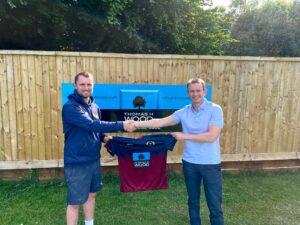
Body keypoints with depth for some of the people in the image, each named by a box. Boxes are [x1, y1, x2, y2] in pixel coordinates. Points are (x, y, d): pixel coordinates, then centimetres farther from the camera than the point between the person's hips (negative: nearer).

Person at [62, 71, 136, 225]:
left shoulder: (95, 107, 7)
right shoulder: (70, 107, -18)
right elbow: (91, 125, -30)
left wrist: (104, 137, -4)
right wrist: (121, 125, -30)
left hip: (93, 159, 7)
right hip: (76, 162, -7)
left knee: (91, 194, 20)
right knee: (75, 202, 4)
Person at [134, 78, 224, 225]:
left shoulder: (215, 109, -11)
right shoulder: (183, 112, 1)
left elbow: (211, 136, -20)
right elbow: (160, 122, -1)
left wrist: (184, 136, -15)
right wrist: (139, 124, -10)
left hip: (211, 164, -4)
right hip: (190, 163, 4)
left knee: (214, 204, 6)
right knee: (193, 201, 19)